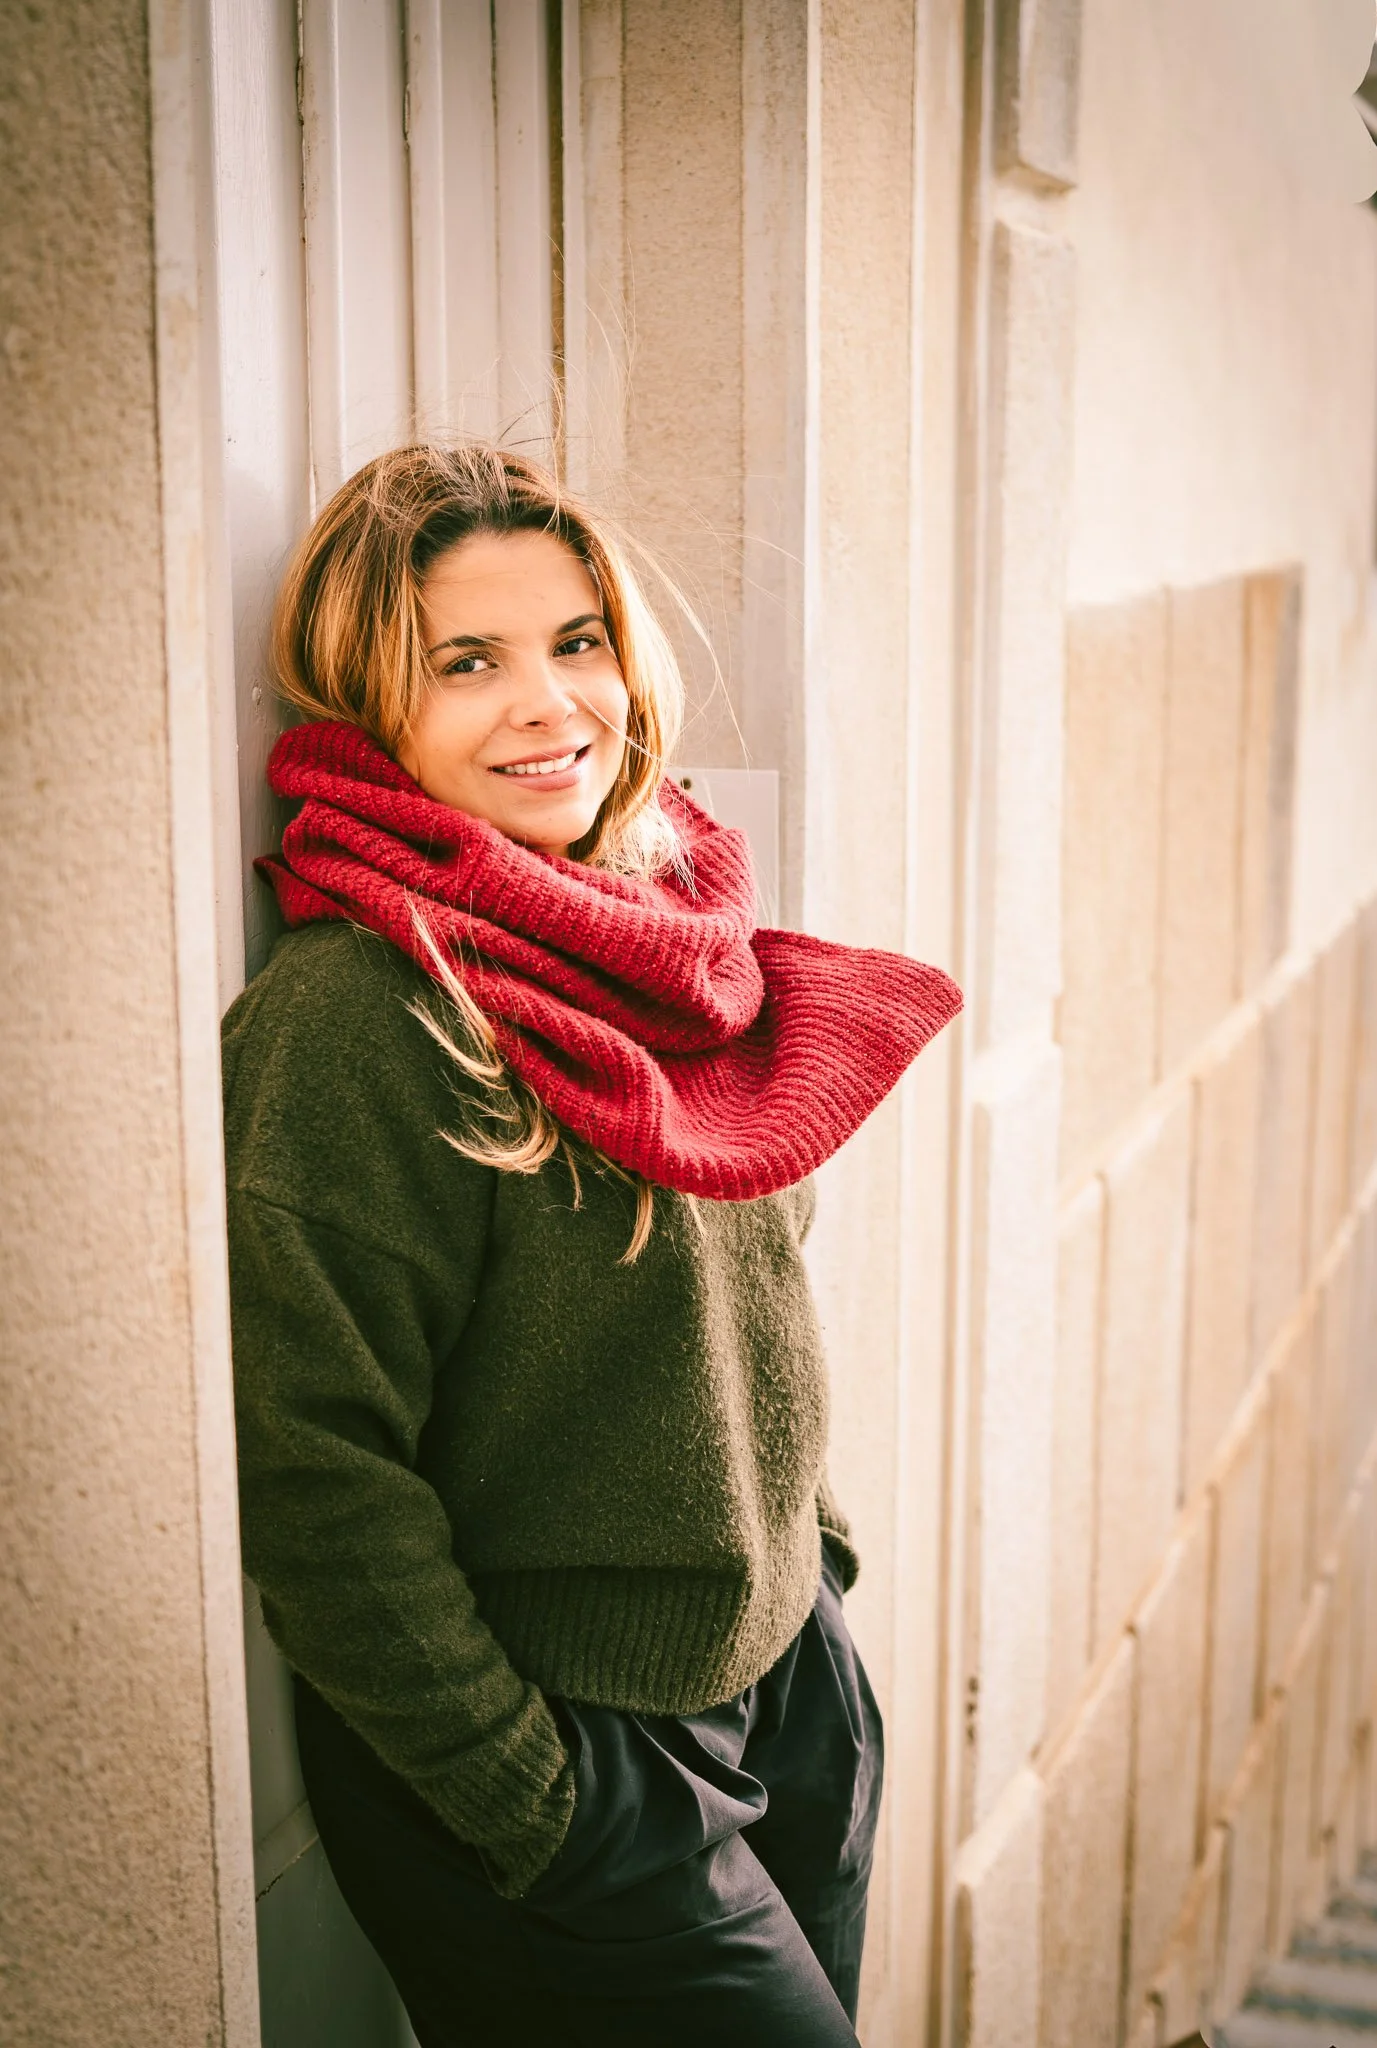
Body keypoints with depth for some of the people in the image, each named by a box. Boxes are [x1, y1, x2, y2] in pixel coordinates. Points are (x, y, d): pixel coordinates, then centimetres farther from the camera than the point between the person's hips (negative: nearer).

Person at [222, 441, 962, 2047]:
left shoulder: (663, 931, 4)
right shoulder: (350, 1020, -22)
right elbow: (315, 1476, -22)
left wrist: (811, 1543, 13)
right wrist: (535, 1807, -17)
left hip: (785, 1675, 8)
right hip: (557, 1751, -7)